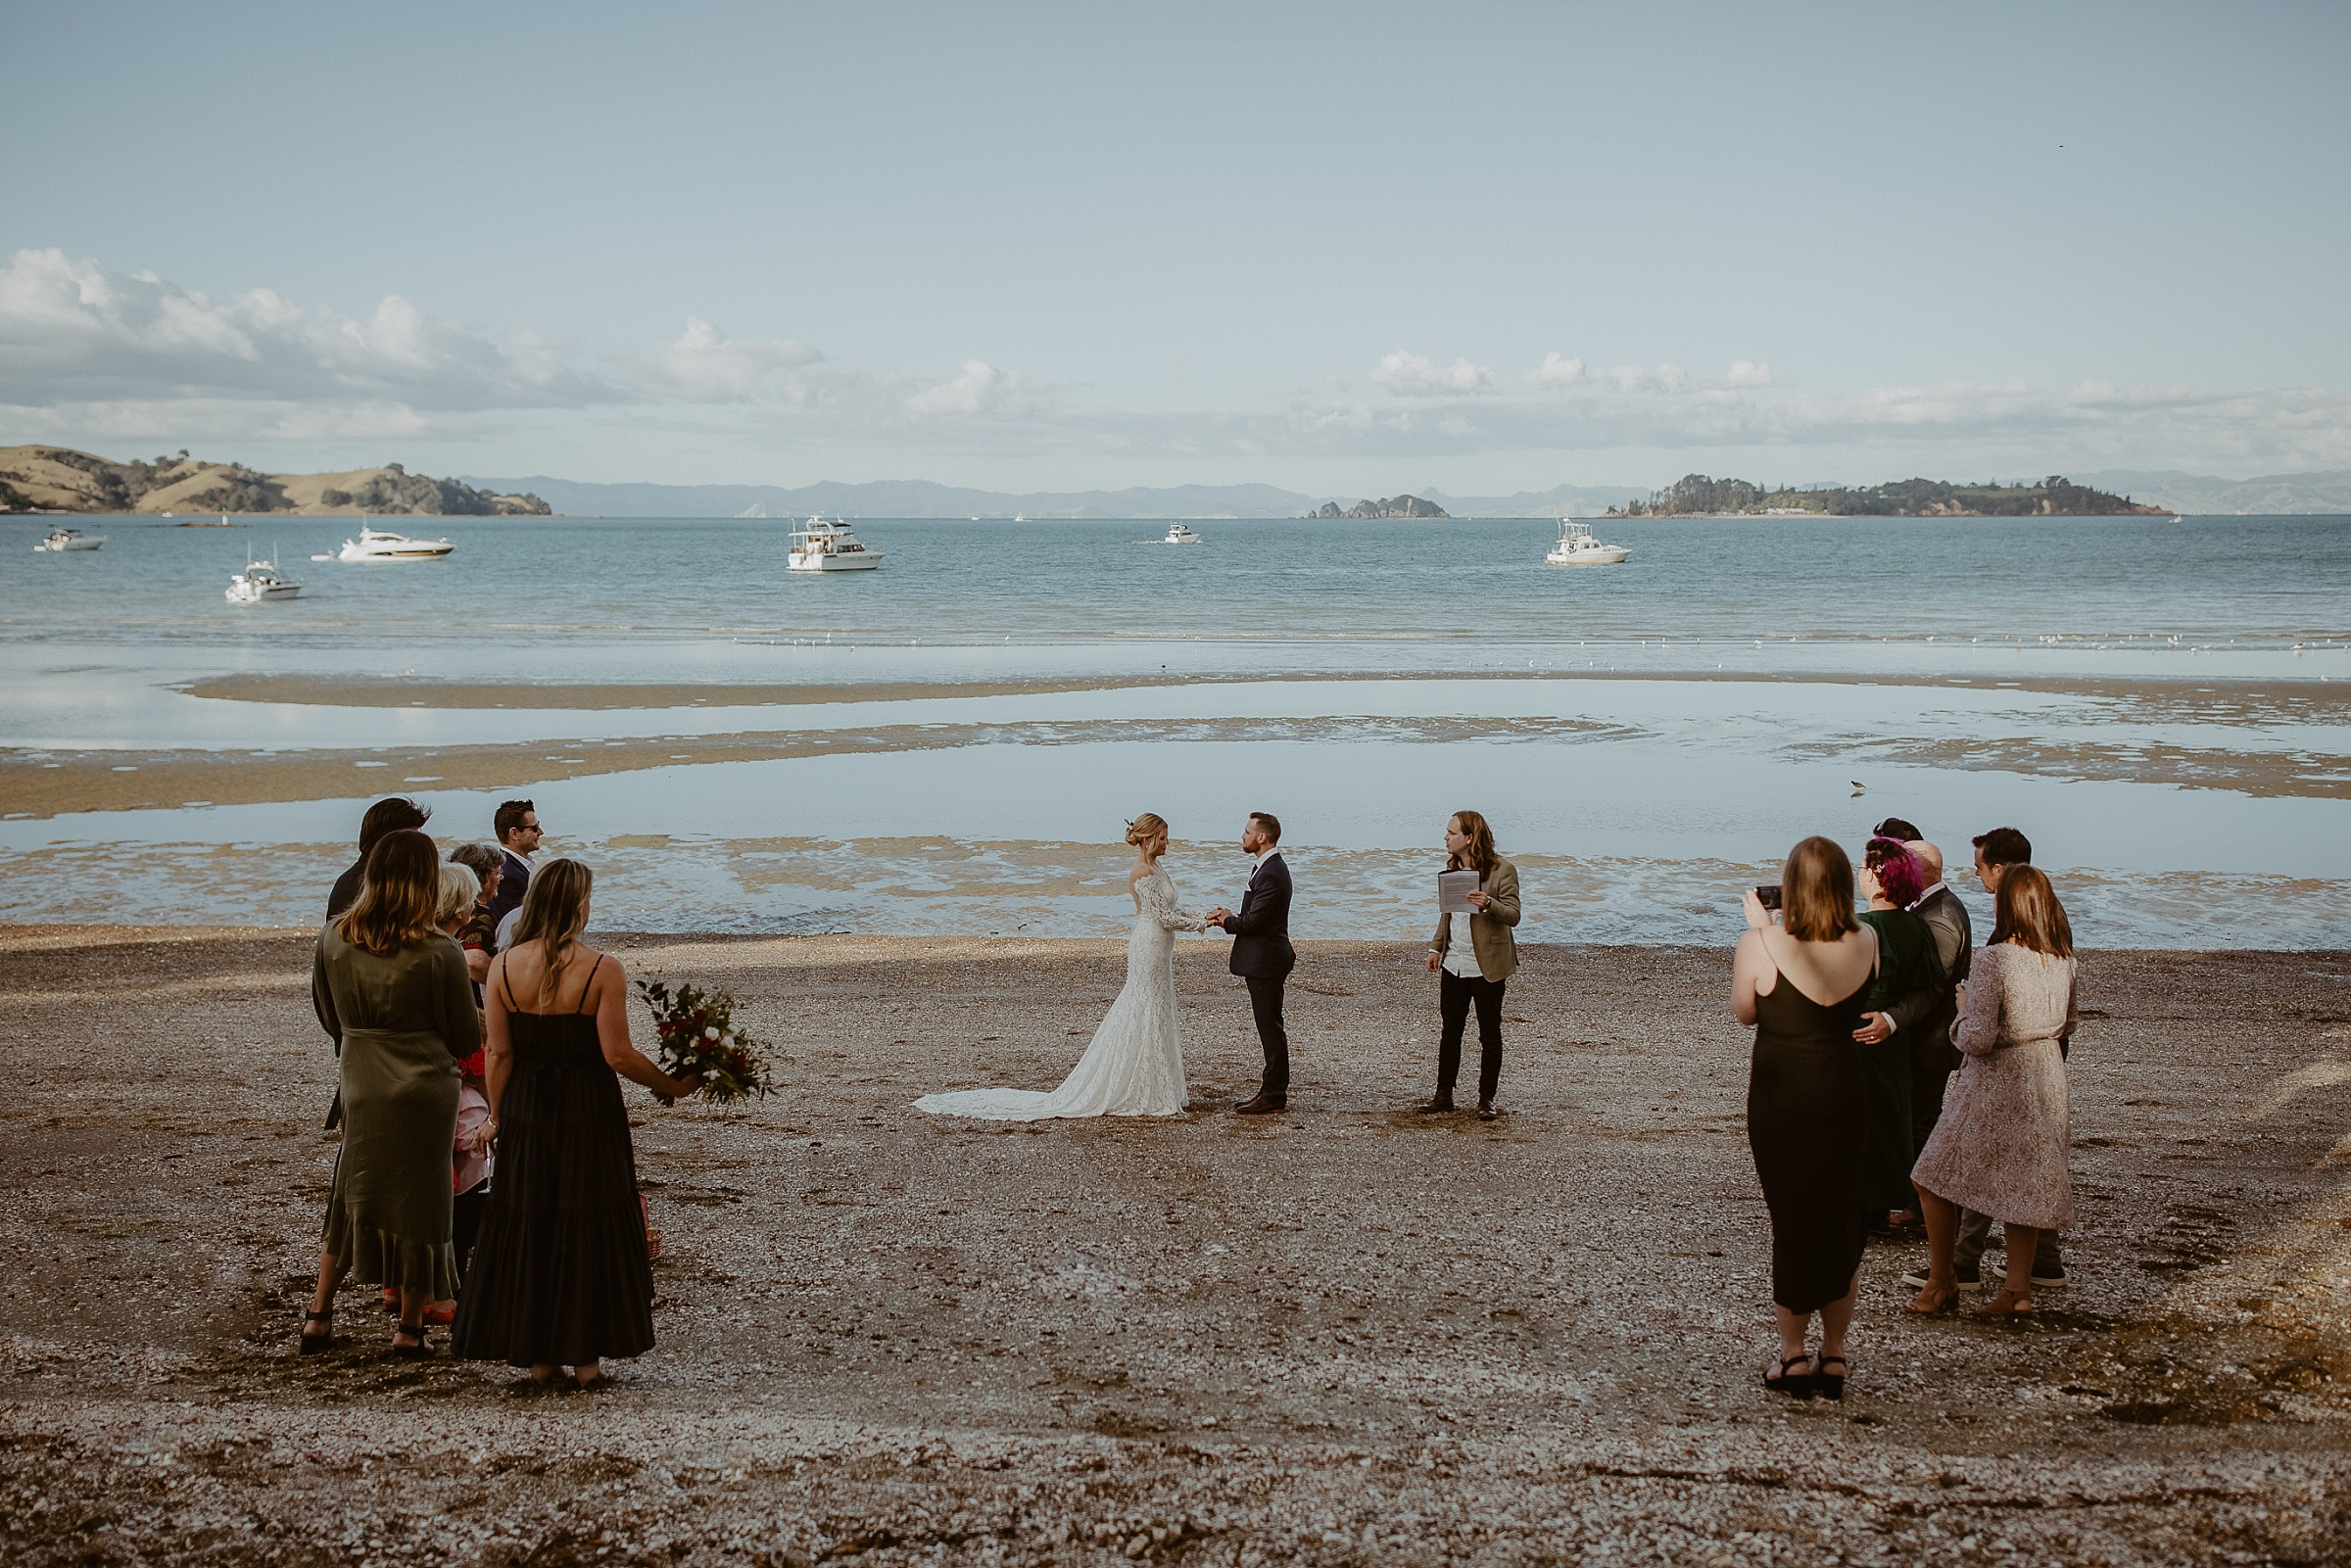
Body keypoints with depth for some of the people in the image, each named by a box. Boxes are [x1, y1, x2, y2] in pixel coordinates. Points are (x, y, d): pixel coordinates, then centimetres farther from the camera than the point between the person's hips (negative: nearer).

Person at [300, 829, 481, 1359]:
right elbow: (467, 1038, -6)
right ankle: (410, 1329, 17)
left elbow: (328, 1016, 9)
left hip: (361, 1087, 3)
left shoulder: (332, 940, -7)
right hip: (427, 1091, -3)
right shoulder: (441, 954, -17)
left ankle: (318, 1316, 20)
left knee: (351, 1196, 19)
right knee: (420, 1200, 9)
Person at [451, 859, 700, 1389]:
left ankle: (536, 1356, 16)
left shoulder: (503, 966, -3)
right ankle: (586, 1355, 11)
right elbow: (617, 1054, -14)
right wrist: (672, 1086, -1)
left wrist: (496, 1115, 10)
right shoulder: (601, 969, -13)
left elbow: (499, 1052, -1)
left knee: (526, 1228, 12)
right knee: (588, 1228, 7)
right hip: (589, 1111, -3)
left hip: (525, 1110, 3)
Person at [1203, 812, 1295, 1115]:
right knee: (1269, 1029, 14)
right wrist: (1230, 918, 4)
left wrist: (1225, 922, -4)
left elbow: (1253, 922, -21)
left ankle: (1274, 1095, 0)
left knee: (1270, 1028, -5)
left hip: (1265, 962, -11)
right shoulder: (1269, 868, 14)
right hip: (1262, 959, 11)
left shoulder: (1271, 874, -20)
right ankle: (1272, 1090, 19)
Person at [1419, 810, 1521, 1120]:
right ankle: (1443, 1095, 18)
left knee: (1489, 1034, 4)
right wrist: (1436, 947, 15)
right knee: (1449, 1030, 10)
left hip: (1487, 966, -6)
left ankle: (1486, 1099, 12)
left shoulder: (1502, 870, -11)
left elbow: (1513, 915, -13)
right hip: (1453, 963, 6)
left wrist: (1489, 904, -30)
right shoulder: (1452, 868, 10)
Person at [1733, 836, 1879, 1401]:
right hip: (1846, 1095, 3)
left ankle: (1793, 1357, 17)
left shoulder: (1761, 946, -19)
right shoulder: (1865, 942, -7)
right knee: (1844, 1225, 14)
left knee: (1791, 1221, 10)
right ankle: (1833, 1356, 21)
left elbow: (1743, 1013, -2)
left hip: (1779, 1098, -3)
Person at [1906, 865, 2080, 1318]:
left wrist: (1963, 1012, -4)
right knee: (2021, 1184, 15)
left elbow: (1978, 1039, -23)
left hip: (1995, 1083, -7)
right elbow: (2069, 1023, 13)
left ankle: (1942, 1281, 15)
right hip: (2045, 1083, 7)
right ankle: (2019, 1289, 16)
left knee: (1936, 1177, 9)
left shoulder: (1993, 960, -22)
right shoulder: (2061, 960, -1)